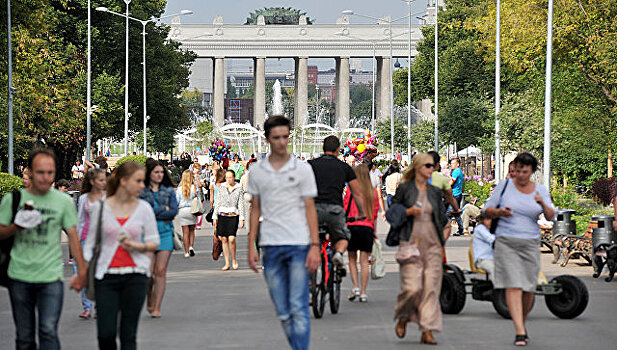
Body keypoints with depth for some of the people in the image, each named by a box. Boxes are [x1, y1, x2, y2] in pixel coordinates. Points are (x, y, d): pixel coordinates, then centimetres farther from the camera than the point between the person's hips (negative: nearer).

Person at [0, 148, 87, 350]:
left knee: (48, 331, -15)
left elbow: (73, 236, 8)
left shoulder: (64, 201, 3)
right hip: (19, 276, 2)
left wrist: (82, 272, 4)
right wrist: (17, 226, -12)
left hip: (51, 277, -1)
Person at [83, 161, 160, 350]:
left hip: (135, 276, 1)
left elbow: (154, 242, 8)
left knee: (128, 334, -1)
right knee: (105, 334, -8)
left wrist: (138, 246, -12)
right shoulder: (100, 207, 3)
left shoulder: (144, 208, 5)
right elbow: (90, 241, 8)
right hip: (106, 276, -1)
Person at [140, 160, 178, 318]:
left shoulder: (169, 191, 14)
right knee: (149, 271, -8)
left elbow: (174, 212, 2)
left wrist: (154, 213, -6)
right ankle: (149, 300, 19)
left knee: (161, 271, -7)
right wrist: (164, 208, -6)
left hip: (165, 232, 2)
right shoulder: (140, 192, 6)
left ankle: (157, 307, -4)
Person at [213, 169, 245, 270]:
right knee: (224, 239, 1)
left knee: (231, 239, -14)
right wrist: (215, 216, 7)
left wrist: (242, 218, -3)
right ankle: (227, 263, 7)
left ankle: (234, 260, 5)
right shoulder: (222, 187, 9)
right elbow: (218, 202, 12)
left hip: (233, 216, -2)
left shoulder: (239, 188, 4)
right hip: (222, 215, 2)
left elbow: (241, 204, 3)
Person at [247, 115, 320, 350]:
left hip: (299, 245, -3)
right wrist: (251, 247, 7)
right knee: (283, 312, 6)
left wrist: (315, 246, -6)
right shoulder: (256, 172, 9)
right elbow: (255, 210, 14)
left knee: (298, 308, -9)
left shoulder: (302, 169, 2)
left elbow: (310, 209, 2)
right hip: (270, 246, 3)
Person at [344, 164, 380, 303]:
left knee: (352, 259, 12)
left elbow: (345, 209, -3)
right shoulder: (373, 192, 5)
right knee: (364, 261, 4)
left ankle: (355, 287, -3)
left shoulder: (351, 190, -4)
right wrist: (374, 230, 18)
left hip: (352, 226, -2)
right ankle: (363, 293, 3)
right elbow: (375, 213, 10)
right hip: (368, 228, 2)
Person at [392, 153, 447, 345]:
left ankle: (427, 331, 0)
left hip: (432, 244, 4)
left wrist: (441, 241, 4)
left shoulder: (435, 192, 14)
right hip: (411, 243, -4)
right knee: (412, 287, -13)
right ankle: (402, 318, 16)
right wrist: (408, 212, -11)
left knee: (431, 288, -3)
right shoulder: (405, 189, 3)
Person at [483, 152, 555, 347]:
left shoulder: (540, 191, 6)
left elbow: (550, 216, -4)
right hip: (506, 242, -2)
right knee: (513, 286, -13)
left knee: (528, 289, 7)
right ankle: (520, 332, -19)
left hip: (530, 243, 2)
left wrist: (543, 204, -24)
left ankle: (522, 323, 32)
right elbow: (487, 210, 6)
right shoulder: (505, 186, 2)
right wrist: (499, 212, -16)